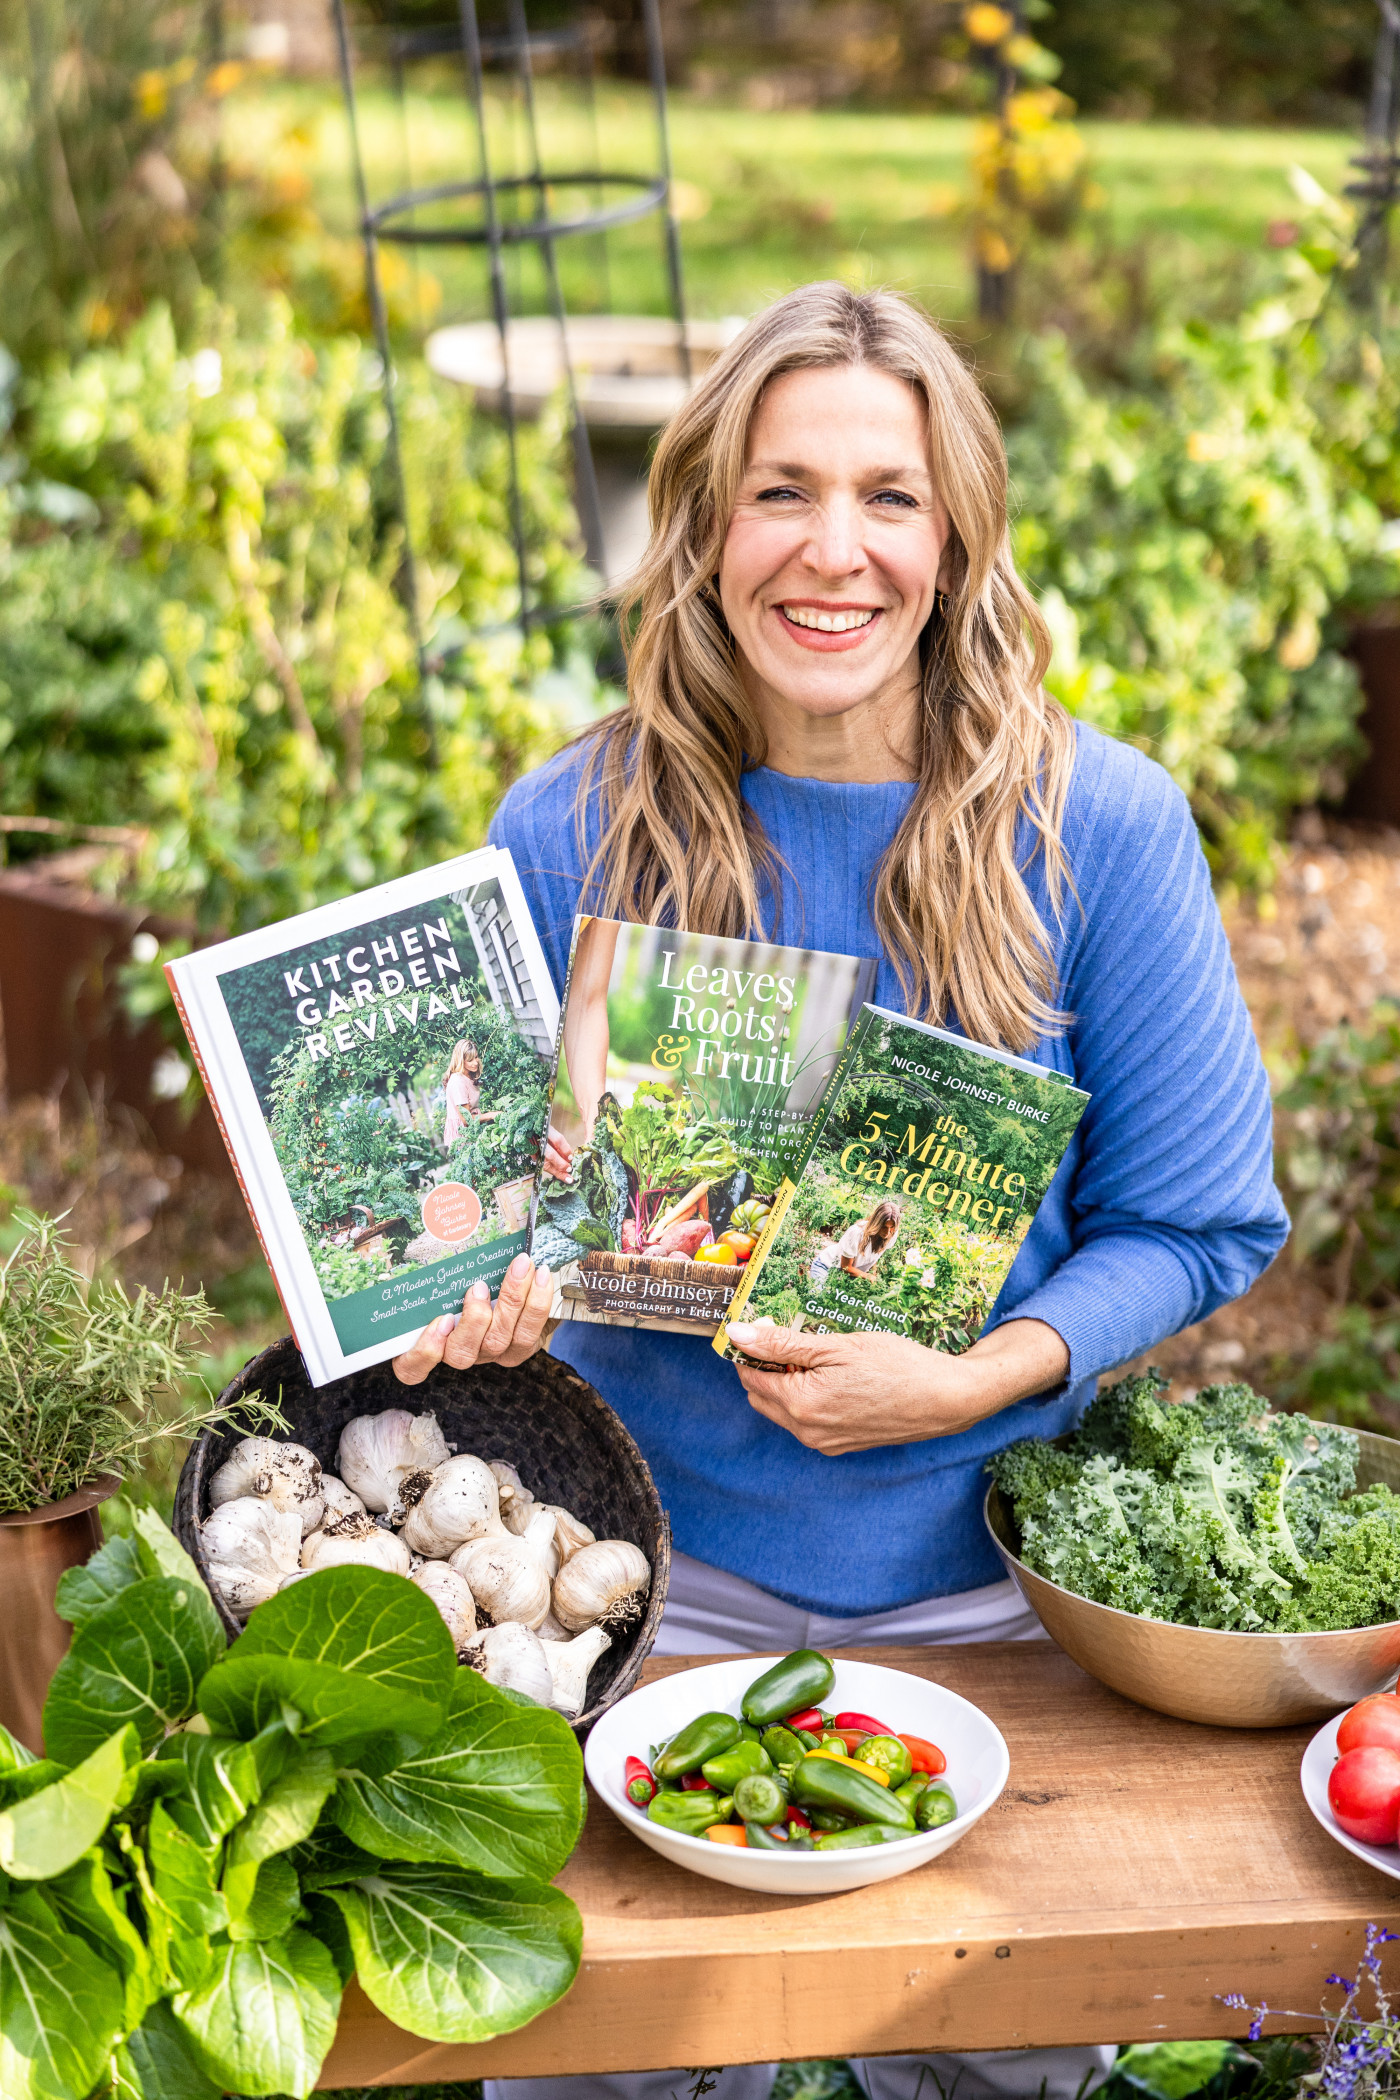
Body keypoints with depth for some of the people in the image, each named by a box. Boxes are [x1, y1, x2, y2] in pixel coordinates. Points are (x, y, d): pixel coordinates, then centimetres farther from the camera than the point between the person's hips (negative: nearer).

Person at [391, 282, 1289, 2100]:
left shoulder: (1099, 826, -11)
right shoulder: (572, 829, -8)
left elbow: (1198, 1223, -6)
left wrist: (967, 1382, -20)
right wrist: (487, 1284, -19)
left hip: (988, 1563, 0)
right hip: (661, 1554, 1)